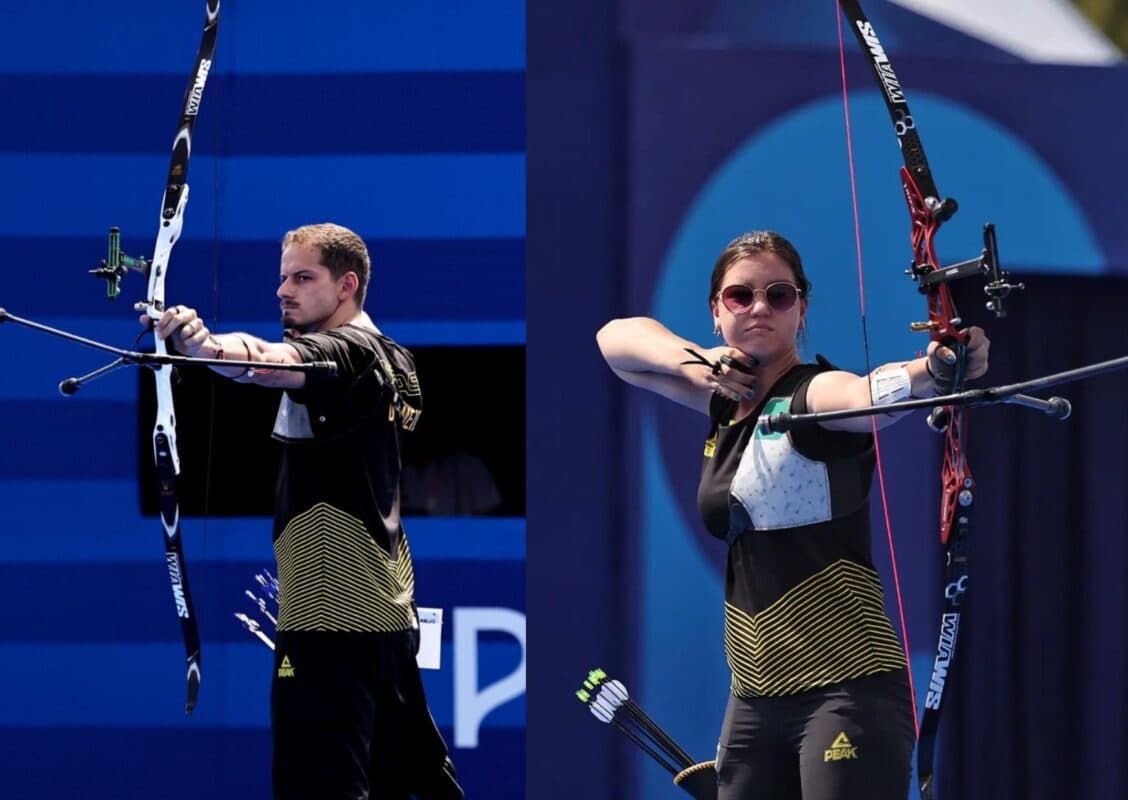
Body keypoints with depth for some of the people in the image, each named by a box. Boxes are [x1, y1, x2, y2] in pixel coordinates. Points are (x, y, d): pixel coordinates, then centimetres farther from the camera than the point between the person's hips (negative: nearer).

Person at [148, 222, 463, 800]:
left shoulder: (346, 351, -13)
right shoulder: (383, 357, 19)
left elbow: (266, 362, -33)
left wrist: (203, 344, -50)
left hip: (330, 612, -10)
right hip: (385, 608, 10)